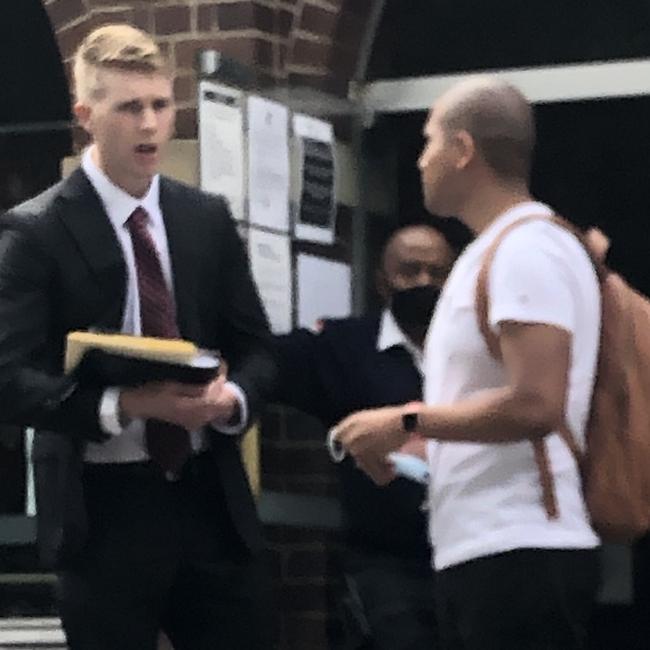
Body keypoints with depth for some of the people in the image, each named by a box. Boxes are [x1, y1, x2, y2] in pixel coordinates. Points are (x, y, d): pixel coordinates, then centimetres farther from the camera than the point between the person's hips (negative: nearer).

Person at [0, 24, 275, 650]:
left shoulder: (208, 218, 10)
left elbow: (255, 346, 13)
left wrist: (231, 396, -11)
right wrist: (123, 404, -26)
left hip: (211, 498, 4)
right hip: (103, 509, -4)